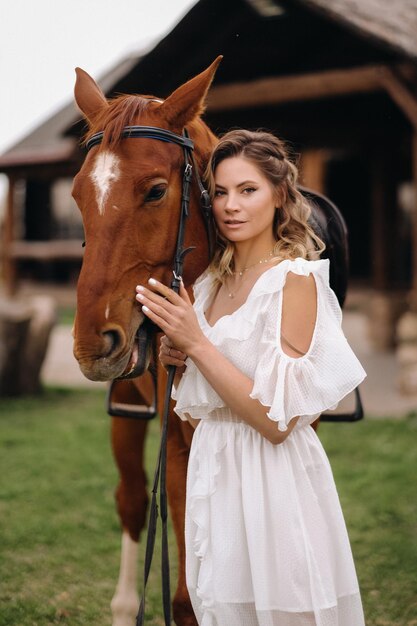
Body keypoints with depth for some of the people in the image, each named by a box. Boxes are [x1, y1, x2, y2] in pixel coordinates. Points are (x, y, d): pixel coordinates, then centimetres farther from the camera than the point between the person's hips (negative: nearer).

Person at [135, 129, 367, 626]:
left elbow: (277, 421, -21)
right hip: (212, 471, 7)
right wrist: (177, 358, -3)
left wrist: (197, 343, -20)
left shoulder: (294, 279, -14)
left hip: (271, 482, -7)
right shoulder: (212, 282, 8)